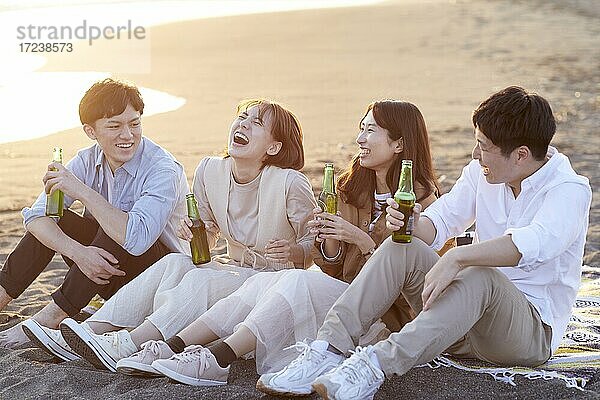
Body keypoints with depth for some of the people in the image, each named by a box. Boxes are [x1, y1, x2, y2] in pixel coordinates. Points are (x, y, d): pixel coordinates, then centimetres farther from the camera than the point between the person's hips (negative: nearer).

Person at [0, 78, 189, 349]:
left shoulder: (164, 170, -23)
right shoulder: (88, 161, -4)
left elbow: (137, 238, -39)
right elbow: (36, 217, -15)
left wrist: (83, 191, -35)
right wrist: (77, 251, -34)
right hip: (111, 276, 6)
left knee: (115, 232, -32)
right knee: (53, 220, -12)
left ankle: (49, 319, -27)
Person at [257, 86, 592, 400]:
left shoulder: (570, 190, -15)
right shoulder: (481, 172, 7)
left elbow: (534, 242, -35)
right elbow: (441, 220, 6)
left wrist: (456, 258, -45)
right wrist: (412, 225, -19)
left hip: (533, 329, -6)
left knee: (480, 276, -38)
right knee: (401, 249, -14)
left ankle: (377, 364, -47)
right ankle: (329, 352, -27)